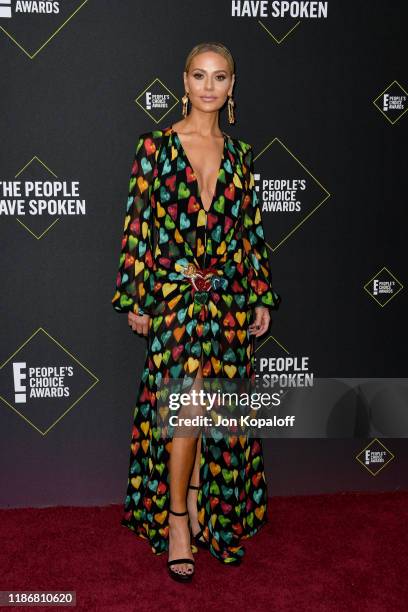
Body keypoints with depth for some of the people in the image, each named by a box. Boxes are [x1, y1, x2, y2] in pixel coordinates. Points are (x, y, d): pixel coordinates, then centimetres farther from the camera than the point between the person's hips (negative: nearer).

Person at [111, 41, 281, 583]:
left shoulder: (239, 153, 10)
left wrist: (263, 296, 8)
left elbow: (252, 230, 11)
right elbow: (138, 226, -2)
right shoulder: (156, 146, 0)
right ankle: (177, 520, 6)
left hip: (229, 297, 4)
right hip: (173, 294, -4)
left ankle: (205, 509, 25)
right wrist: (133, 298, -5)